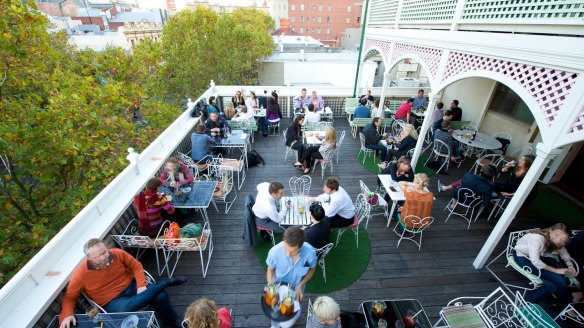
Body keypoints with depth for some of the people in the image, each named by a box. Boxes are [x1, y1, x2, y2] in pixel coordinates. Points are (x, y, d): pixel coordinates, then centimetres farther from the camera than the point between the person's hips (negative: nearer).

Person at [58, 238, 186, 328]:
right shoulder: (81, 275, -14)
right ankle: (166, 282, -21)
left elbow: (136, 266, 0)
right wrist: (66, 315, -20)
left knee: (160, 296, -23)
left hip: (132, 286, 2)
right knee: (125, 308, -39)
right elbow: (69, 298, 0)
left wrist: (141, 285, -12)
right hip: (112, 301, -1)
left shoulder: (118, 254, -10)